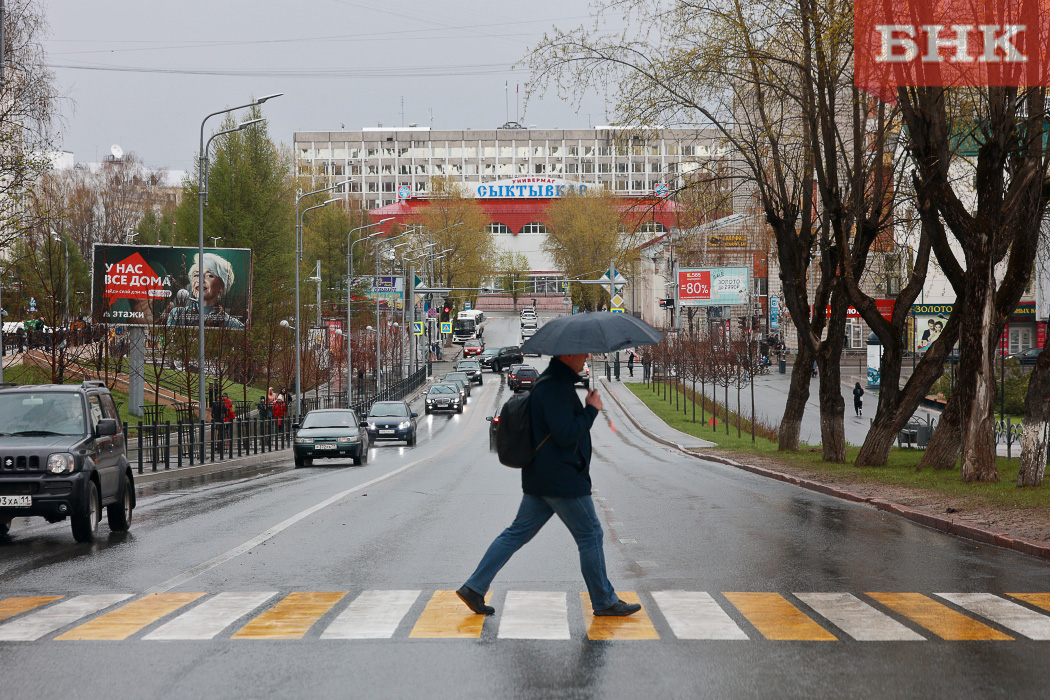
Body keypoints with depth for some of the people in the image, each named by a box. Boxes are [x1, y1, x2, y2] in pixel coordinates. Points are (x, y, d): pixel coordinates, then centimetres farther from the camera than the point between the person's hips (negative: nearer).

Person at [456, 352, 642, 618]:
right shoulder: (555, 387, -19)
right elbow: (565, 434, -25)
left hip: (540, 480, 10)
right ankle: (605, 601, 13)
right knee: (590, 535, 2)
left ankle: (474, 588, 8)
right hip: (562, 481, -10)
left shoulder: (552, 382, 15)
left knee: (517, 533, 10)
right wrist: (592, 409, -15)